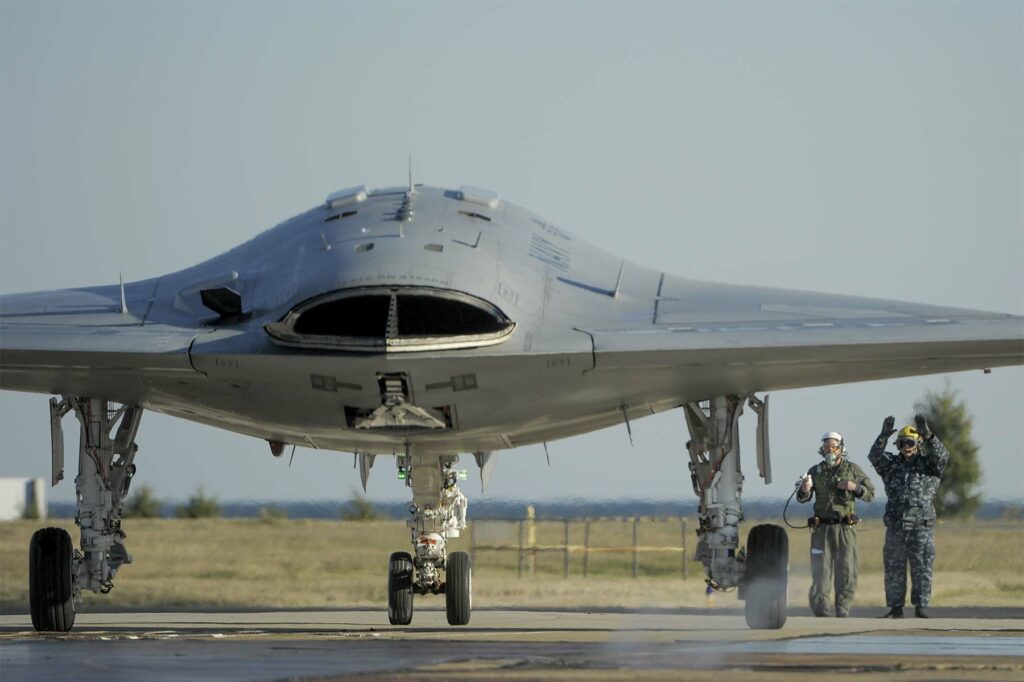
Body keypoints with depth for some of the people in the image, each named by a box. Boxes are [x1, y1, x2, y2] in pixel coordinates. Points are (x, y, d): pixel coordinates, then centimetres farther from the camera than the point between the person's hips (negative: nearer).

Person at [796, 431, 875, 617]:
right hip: (822, 529, 0)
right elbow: (802, 498, 3)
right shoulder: (815, 471, 6)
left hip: (845, 528, 0)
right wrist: (804, 489, -20)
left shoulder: (853, 470, 5)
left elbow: (870, 494, 6)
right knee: (820, 572, -3)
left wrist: (855, 487, -13)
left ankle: (843, 612, 5)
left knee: (846, 573, -2)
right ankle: (822, 611, 1)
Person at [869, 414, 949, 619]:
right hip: (895, 526, 2)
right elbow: (875, 456, -7)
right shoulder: (891, 464, 10)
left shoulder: (928, 464, 4)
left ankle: (921, 607, 4)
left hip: (921, 527, -2)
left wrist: (927, 435, -30)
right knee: (894, 569, 4)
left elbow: (941, 455, -16)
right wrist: (883, 436, -24)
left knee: (922, 569, -2)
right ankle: (896, 608, 10)